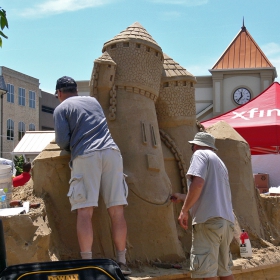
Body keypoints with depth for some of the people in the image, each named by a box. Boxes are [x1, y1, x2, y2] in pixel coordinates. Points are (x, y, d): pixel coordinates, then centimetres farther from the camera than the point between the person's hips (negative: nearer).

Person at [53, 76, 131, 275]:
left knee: (85, 211, -5)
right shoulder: (93, 100, 26)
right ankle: (121, 262, 6)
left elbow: (63, 141, 0)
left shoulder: (62, 108, 10)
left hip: (85, 156, -4)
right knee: (117, 211, 3)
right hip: (111, 152, 4)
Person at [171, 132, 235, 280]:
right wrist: (182, 197, 44)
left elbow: (198, 183, -16)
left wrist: (184, 210, -11)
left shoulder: (200, 154, 2)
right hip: (227, 221, 9)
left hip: (208, 219, -9)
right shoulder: (219, 162, 28)